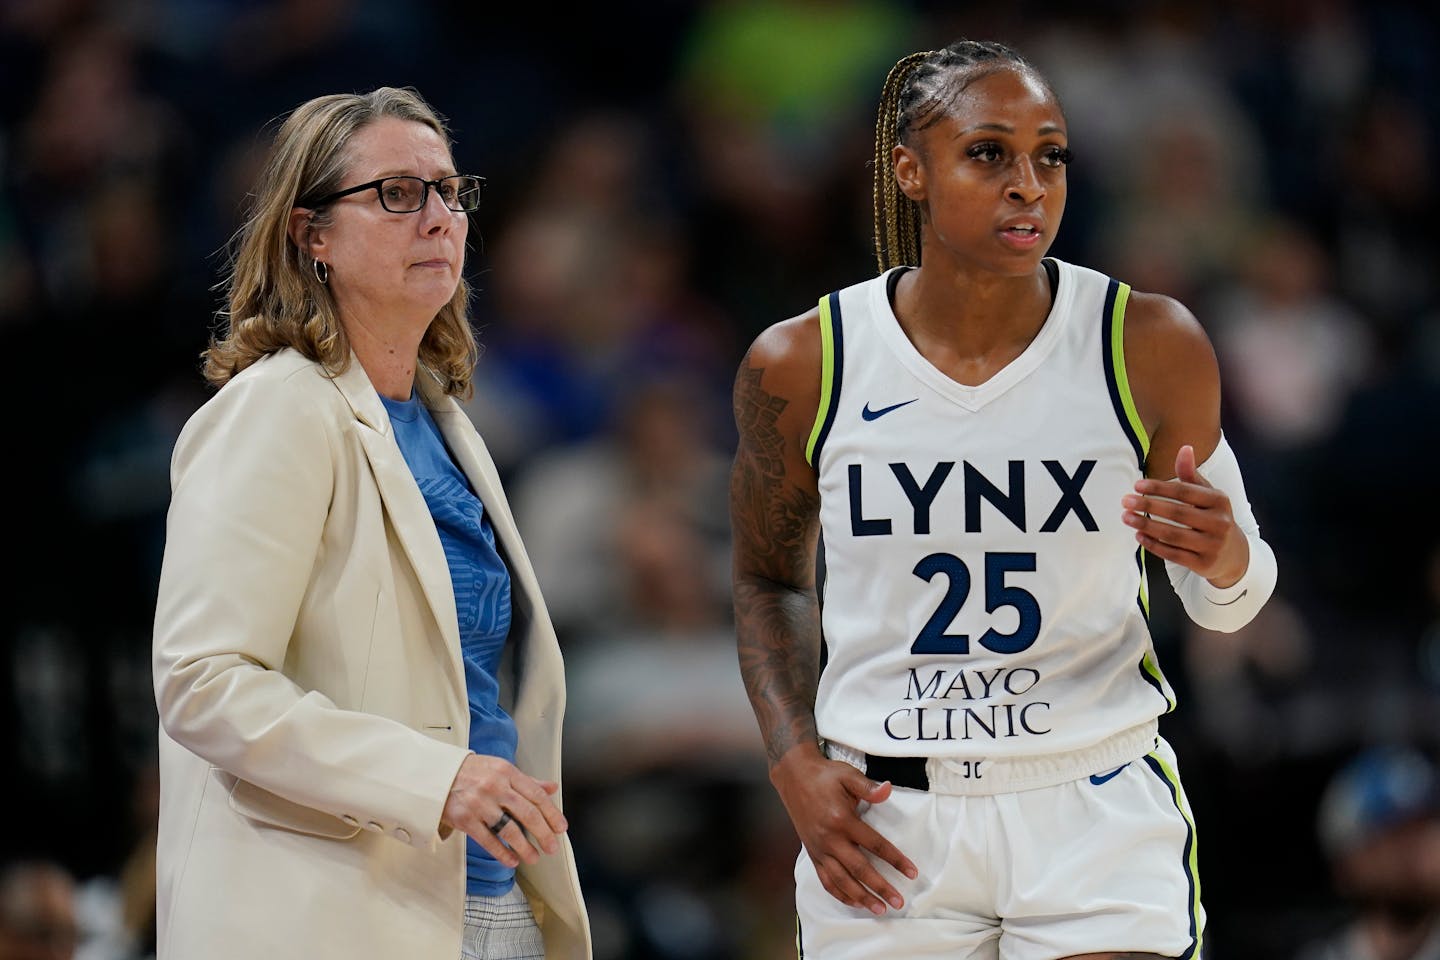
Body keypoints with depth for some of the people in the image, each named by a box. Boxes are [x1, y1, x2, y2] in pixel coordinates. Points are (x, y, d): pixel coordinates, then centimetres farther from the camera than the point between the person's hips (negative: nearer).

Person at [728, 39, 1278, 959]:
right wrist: (797, 770, -1)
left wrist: (1224, 557, -18)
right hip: (885, 829, 1)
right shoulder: (801, 366, -4)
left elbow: (1229, 604, 6)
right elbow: (768, 578, 13)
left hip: (1097, 822, -1)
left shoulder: (1150, 347, -5)